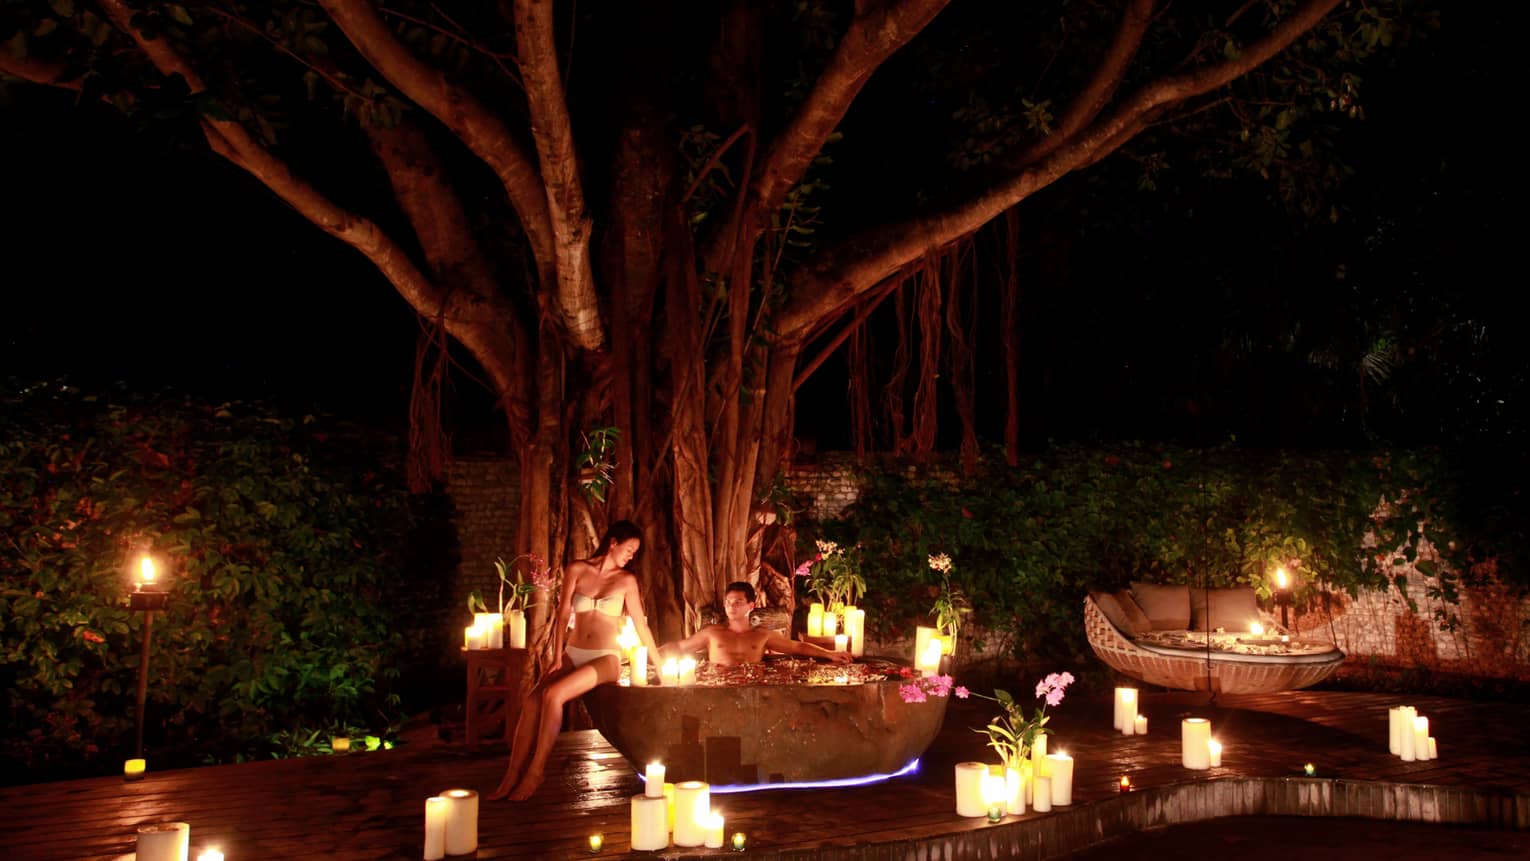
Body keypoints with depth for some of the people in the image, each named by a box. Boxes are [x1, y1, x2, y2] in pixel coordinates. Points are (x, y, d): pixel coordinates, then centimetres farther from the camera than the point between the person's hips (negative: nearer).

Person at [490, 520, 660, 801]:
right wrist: (557, 659, -6)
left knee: (552, 694, -28)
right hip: (573, 654, 3)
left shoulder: (626, 581, 2)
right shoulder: (577, 570, 5)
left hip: (605, 659, -2)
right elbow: (563, 615, 2)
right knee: (532, 702, -23)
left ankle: (534, 772, -20)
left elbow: (641, 626, 6)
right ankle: (511, 777, -21)